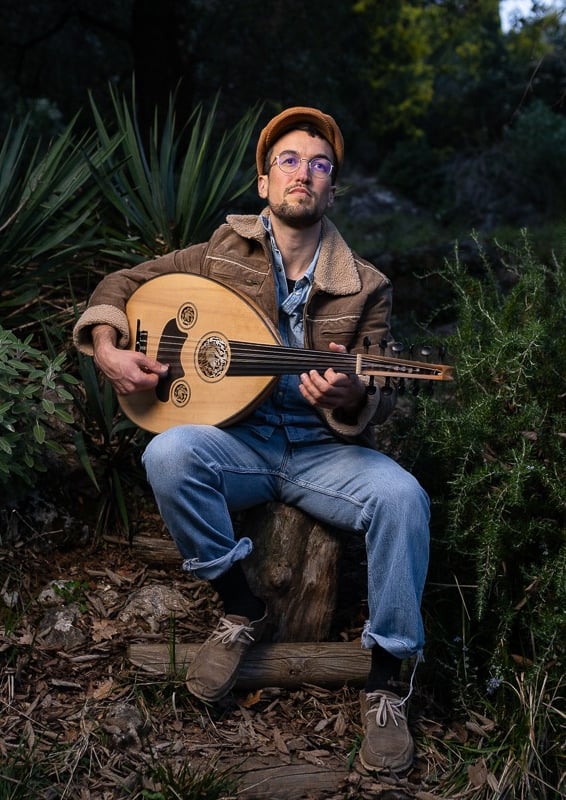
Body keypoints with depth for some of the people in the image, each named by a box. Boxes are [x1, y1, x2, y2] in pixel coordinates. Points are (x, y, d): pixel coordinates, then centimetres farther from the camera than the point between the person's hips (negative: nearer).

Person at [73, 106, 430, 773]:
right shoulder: (225, 251, 2)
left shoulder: (363, 287, 1)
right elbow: (122, 283, 11)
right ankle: (240, 609, -8)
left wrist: (351, 398, -26)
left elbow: (379, 399, -1)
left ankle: (386, 675, -11)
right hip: (239, 441, 1)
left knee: (400, 497, -30)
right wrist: (107, 350, -8)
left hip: (325, 449, 0)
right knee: (169, 454, -32)